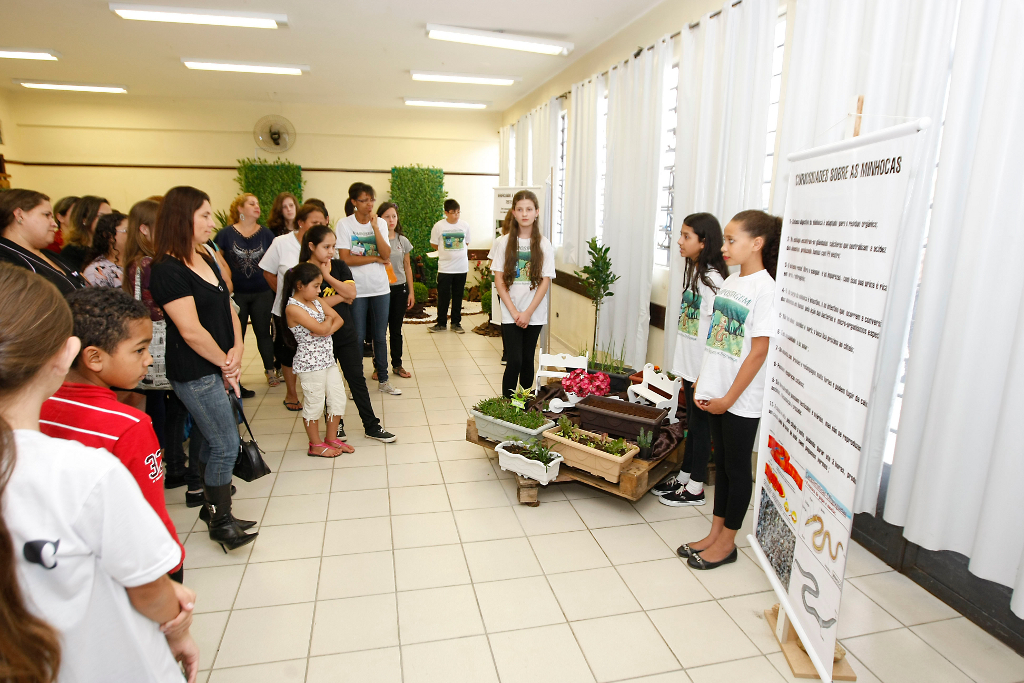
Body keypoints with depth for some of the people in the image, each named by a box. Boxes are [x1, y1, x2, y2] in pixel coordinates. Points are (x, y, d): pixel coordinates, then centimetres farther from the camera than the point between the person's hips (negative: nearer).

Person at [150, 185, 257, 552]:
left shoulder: (207, 260, 11)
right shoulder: (167, 271, -16)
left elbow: (229, 310, 11)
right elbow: (191, 330, -19)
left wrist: (236, 352, -3)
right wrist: (225, 363, -8)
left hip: (219, 368, 8)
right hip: (195, 373, -8)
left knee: (210, 439, 17)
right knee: (226, 445, -2)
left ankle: (213, 505, 32)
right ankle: (222, 521, 14)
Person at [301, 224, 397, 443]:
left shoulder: (339, 266, 3)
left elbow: (351, 292, -9)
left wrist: (327, 276, -14)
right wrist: (342, 297, -11)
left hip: (346, 333, 3)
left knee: (357, 380, 8)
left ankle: (371, 426, 16)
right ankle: (336, 424, 28)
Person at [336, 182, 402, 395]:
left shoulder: (380, 223, 3)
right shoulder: (344, 224, -6)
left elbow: (386, 254, -9)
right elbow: (345, 259, -13)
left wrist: (374, 226, -14)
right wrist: (376, 259, -8)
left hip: (380, 288, 3)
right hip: (356, 289, -3)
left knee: (380, 336, 11)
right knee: (358, 337, 6)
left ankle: (383, 380, 23)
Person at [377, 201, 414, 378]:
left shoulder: (403, 241, 6)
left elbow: (407, 267, 10)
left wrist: (411, 292, 9)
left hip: (399, 288, 3)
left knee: (396, 329, 11)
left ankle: (397, 365, 23)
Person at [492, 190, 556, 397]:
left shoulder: (544, 245, 1)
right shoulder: (503, 243, 0)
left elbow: (545, 281, -2)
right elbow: (499, 280, -2)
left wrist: (528, 313, -9)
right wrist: (514, 312, -9)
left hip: (534, 314, 1)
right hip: (510, 314, -1)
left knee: (527, 360, 9)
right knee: (514, 361, -8)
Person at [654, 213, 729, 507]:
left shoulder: (712, 278, -17)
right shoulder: (694, 272, 11)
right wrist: (685, 370, 16)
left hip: (704, 369, -8)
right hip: (689, 366, 8)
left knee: (700, 424, 4)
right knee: (691, 422, 18)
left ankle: (695, 488, 18)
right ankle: (683, 476, 31)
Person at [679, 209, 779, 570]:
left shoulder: (765, 289, -15)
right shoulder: (730, 282, 8)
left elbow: (758, 351, -17)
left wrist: (729, 398, -15)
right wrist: (702, 381, 9)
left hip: (741, 399, -7)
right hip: (716, 392, 7)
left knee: (737, 468, 8)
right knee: (721, 463, 17)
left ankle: (727, 541, 23)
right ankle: (715, 533, 31)